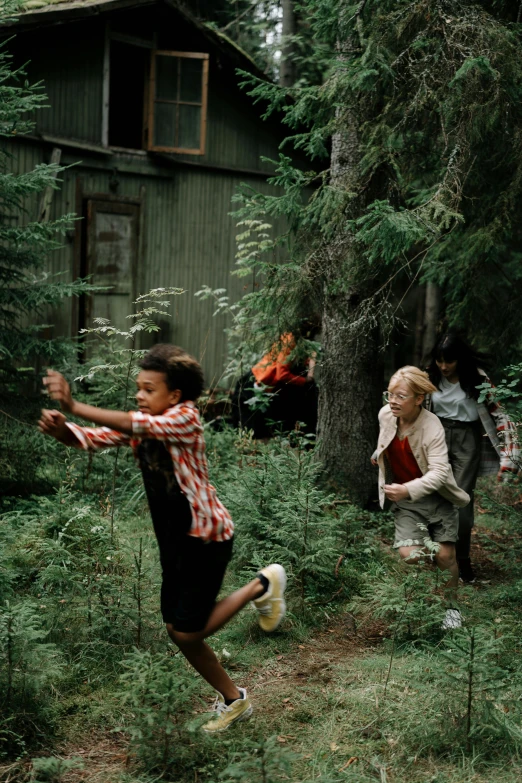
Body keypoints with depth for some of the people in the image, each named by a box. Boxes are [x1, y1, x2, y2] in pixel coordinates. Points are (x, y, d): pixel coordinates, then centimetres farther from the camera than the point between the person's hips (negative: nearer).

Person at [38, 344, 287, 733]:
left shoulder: (186, 418, -19)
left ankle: (262, 586, 13)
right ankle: (233, 700, 29)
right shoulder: (137, 423, 2)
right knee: (178, 630, 11)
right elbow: (94, 437, -10)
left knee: (188, 631, -4)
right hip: (174, 538, 8)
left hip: (207, 533, -8)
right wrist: (62, 429, -33)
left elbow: (135, 426, -35)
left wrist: (73, 405, -40)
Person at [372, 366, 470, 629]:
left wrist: (407, 490, -49)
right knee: (410, 554, -19)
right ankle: (427, 545, 15)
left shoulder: (432, 427, -25)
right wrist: (379, 455, 30)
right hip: (404, 500, 3)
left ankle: (451, 606, 23)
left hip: (437, 497, -3)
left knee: (445, 556, -1)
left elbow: (439, 472, -35)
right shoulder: (385, 415, -11)